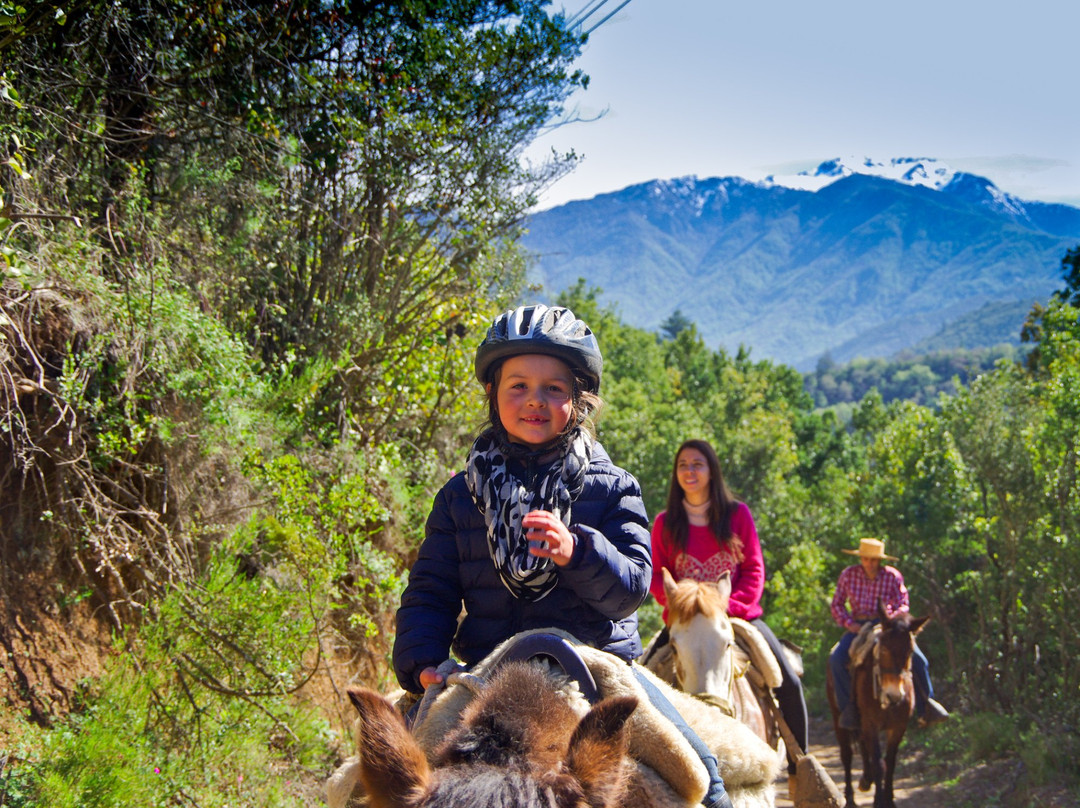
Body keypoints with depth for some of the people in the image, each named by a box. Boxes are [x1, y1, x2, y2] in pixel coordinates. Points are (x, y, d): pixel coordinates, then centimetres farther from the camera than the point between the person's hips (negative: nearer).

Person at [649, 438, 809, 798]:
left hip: (738, 615, 0)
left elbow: (754, 570, 0)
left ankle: (799, 769, 0)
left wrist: (729, 606, -16)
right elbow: (657, 578, 3)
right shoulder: (665, 523, 5)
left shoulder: (737, 514, 4)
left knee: (788, 683, -15)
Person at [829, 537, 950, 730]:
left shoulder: (893, 576, -3)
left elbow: (903, 604, 3)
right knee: (836, 659, -26)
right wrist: (849, 624, -9)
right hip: (858, 626, 0)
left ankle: (926, 708, -4)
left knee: (918, 659, -18)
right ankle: (848, 707, -15)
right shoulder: (848, 575, -2)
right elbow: (837, 604, 7)